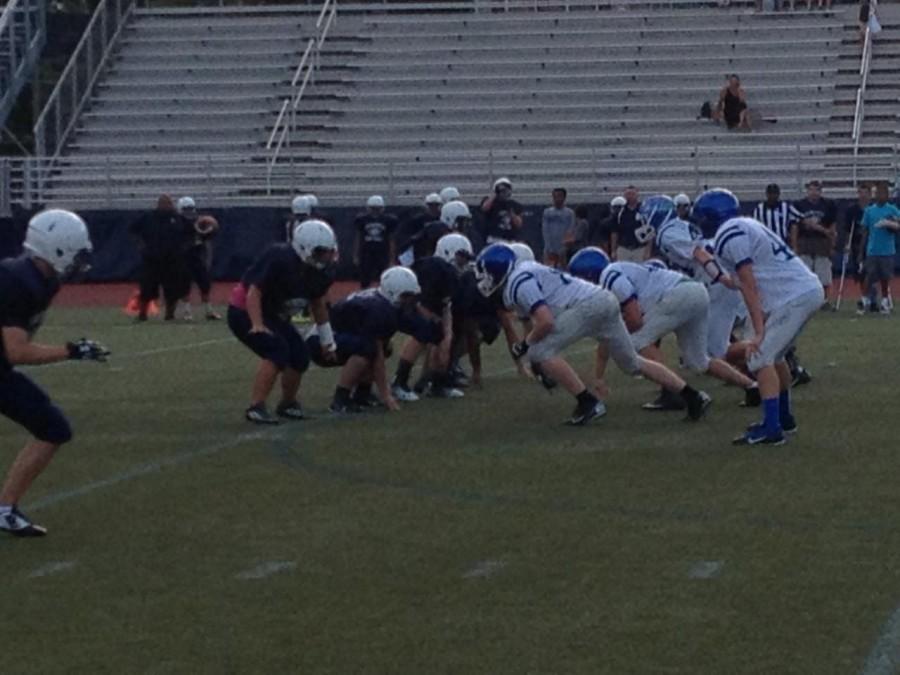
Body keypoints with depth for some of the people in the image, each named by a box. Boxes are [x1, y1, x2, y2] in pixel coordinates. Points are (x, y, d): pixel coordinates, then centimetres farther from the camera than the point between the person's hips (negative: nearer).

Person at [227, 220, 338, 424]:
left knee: (299, 356, 0)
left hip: (273, 315, 8)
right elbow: (254, 292, -28)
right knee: (277, 351, -26)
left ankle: (287, 404, 24)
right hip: (245, 312, -8)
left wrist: (327, 340, 14)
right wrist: (258, 326, -36)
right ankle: (256, 407, -22)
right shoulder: (280, 260, -31)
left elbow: (317, 304, 10)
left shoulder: (321, 272, -7)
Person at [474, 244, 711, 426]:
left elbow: (546, 322, -20)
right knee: (633, 363, 21)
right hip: (606, 302, 10)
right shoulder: (524, 273, 23)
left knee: (539, 352, -9)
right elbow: (544, 316, 29)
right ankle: (692, 396, 20)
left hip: (588, 305, -10)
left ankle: (588, 402, -7)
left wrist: (525, 345, 0)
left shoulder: (518, 284, -8)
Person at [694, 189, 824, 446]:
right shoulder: (745, 226, 20)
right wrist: (762, 327, 17)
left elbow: (749, 287, -14)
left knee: (761, 358, -9)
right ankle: (784, 417, 32)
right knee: (772, 356, 22)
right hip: (810, 289, 10)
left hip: (793, 297, -9)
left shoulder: (728, 234, -8)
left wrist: (759, 331, -15)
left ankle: (771, 428, -13)